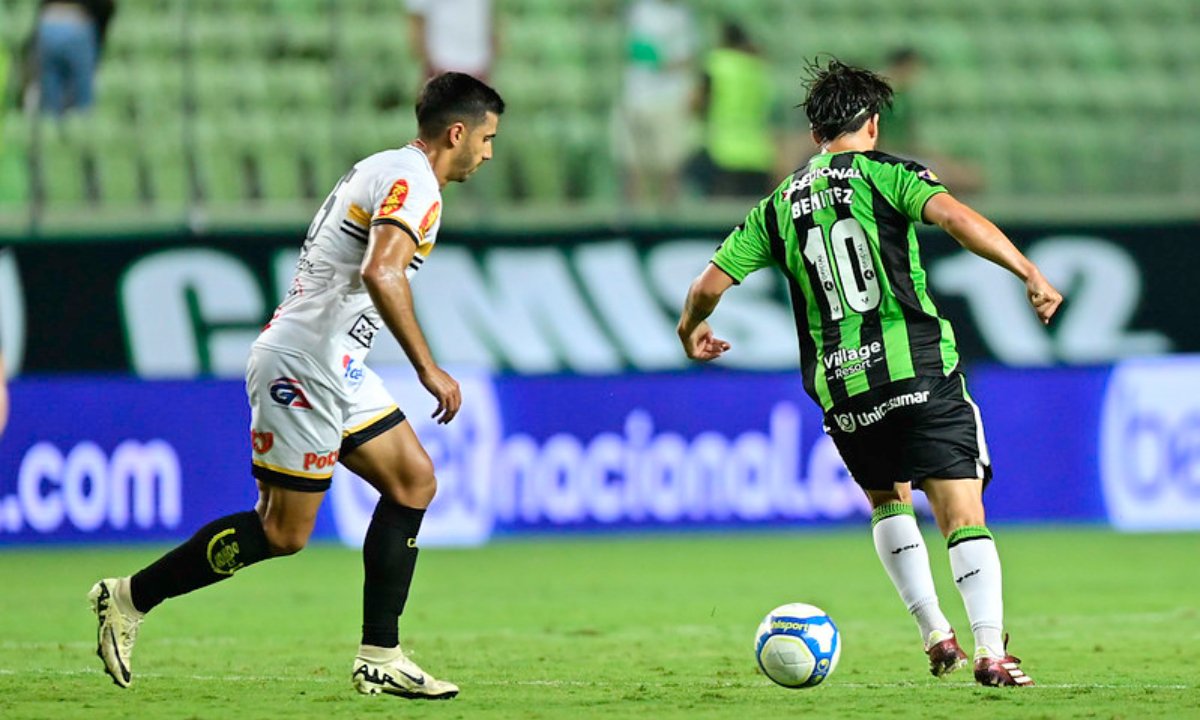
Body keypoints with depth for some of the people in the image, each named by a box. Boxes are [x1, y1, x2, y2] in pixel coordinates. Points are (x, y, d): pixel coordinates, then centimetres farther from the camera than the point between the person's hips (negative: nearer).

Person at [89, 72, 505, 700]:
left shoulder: (383, 171, 17)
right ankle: (130, 598, 6)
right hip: (303, 365, -11)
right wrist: (427, 368, -27)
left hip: (333, 367, 11)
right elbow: (381, 272, -29)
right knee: (284, 532, -5)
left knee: (413, 481, 5)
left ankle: (380, 659, 5)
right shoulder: (412, 180, -14)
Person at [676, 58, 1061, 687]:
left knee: (888, 499, 26)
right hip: (919, 370, -4)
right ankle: (991, 648, -20)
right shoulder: (885, 174, 3)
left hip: (839, 387, 4)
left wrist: (691, 331, 36)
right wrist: (1029, 274, -15)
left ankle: (935, 634, 13)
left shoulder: (779, 205, 14)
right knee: (962, 513, -3)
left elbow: (710, 284, 15)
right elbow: (955, 217, -16)